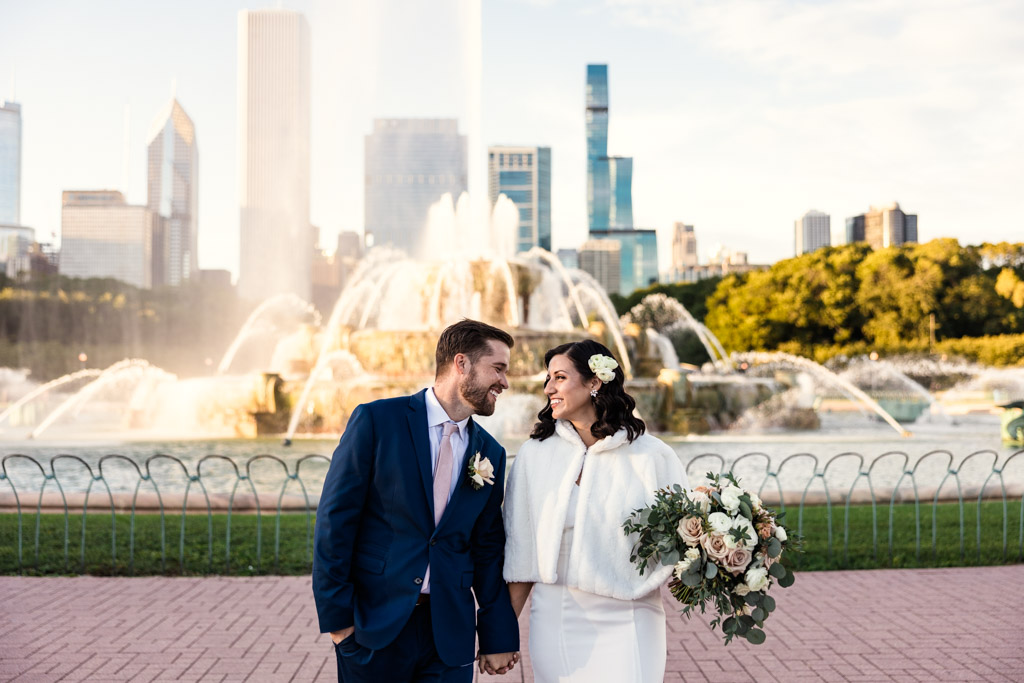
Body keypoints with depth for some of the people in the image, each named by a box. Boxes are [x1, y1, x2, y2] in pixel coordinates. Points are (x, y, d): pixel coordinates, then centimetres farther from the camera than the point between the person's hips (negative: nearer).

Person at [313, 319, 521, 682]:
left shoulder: (490, 454, 7)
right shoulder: (375, 420, -7)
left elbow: (488, 549, 10)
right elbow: (335, 519, -8)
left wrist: (499, 637, 9)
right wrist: (335, 614, -10)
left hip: (450, 634, 4)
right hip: (373, 625, -3)